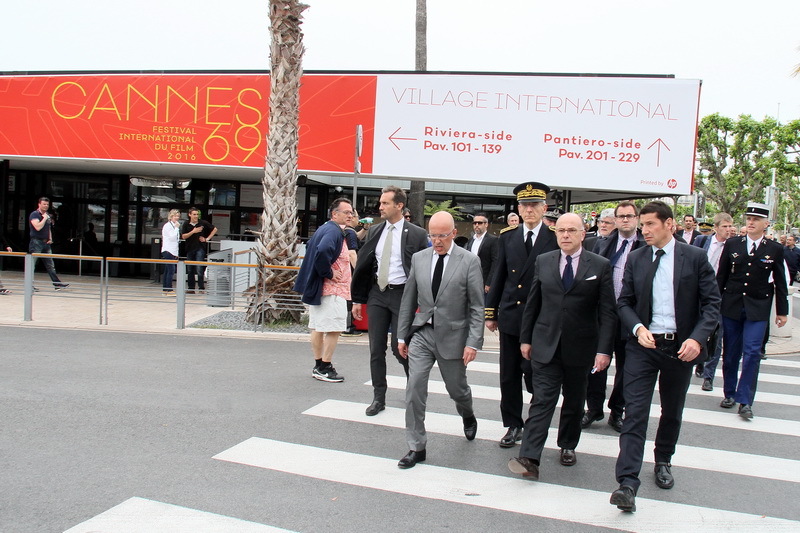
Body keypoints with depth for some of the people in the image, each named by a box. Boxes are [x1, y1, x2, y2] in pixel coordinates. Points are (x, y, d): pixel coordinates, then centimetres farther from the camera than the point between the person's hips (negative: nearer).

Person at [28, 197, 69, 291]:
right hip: (36, 242, -7)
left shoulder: (48, 215, 16)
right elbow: (38, 227, -22)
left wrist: (50, 239, 11)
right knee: (31, 265, -1)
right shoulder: (34, 214, -8)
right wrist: (45, 218, -13)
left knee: (50, 265, 7)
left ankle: (57, 284, 8)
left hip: (46, 243, 7)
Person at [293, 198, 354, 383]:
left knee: (318, 328, 13)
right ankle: (325, 368, 0)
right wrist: (328, 273, -21)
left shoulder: (325, 228, 16)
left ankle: (318, 367, 21)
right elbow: (322, 251, -34)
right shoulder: (334, 231, -16)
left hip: (318, 287, 11)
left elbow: (310, 246, 30)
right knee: (334, 329, -5)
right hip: (332, 289, -10)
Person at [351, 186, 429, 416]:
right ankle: (378, 398, 17)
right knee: (376, 349, 6)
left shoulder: (417, 234, -6)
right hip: (377, 294, 4)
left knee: (399, 348, -1)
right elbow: (363, 266, 11)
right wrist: (358, 299, 9)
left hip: (402, 295, -4)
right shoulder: (374, 231, 7)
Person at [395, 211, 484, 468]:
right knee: (414, 386, -8)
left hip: (452, 336, -2)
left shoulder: (469, 261, -7)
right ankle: (417, 447, 4)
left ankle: (468, 417, 49)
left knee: (457, 389, 13)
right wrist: (402, 335, 9)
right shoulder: (419, 258, 3)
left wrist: (473, 342, -13)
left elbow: (477, 306, -8)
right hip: (422, 333, 2)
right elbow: (409, 300, 9)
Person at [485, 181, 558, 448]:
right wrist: (491, 312, 8)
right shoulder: (507, 236, 7)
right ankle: (513, 425, 24)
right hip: (510, 316, 4)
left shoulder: (555, 238, -5)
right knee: (509, 375, 10)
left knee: (534, 374, -1)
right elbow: (499, 276, 10)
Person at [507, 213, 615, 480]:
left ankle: (568, 446, 35)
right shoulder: (543, 262, 4)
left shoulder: (600, 266, -3)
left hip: (580, 347, 0)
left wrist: (604, 349, -11)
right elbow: (532, 304, 9)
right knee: (542, 400, -7)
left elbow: (607, 312, -5)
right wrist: (525, 338, 7)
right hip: (546, 345, 1)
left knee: (574, 400, 15)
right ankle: (529, 459, -12)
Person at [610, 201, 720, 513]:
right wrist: (637, 328, -13)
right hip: (643, 346, 0)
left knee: (672, 411, 16)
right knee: (635, 413, -9)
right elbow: (624, 302, 6)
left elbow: (711, 303, -4)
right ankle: (627, 485, -11)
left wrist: (698, 338, -18)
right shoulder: (635, 259, 3)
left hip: (681, 347, 0)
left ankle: (663, 462, 40)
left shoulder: (695, 257, -2)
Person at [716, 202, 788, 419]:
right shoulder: (732, 244, 2)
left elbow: (780, 282, 5)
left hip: (758, 308, -1)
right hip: (731, 306, 2)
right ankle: (729, 393, 24)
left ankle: (745, 401, -3)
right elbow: (721, 276, 6)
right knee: (730, 353, 9)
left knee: (752, 353, -9)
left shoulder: (775, 249, 1)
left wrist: (782, 310, 7)